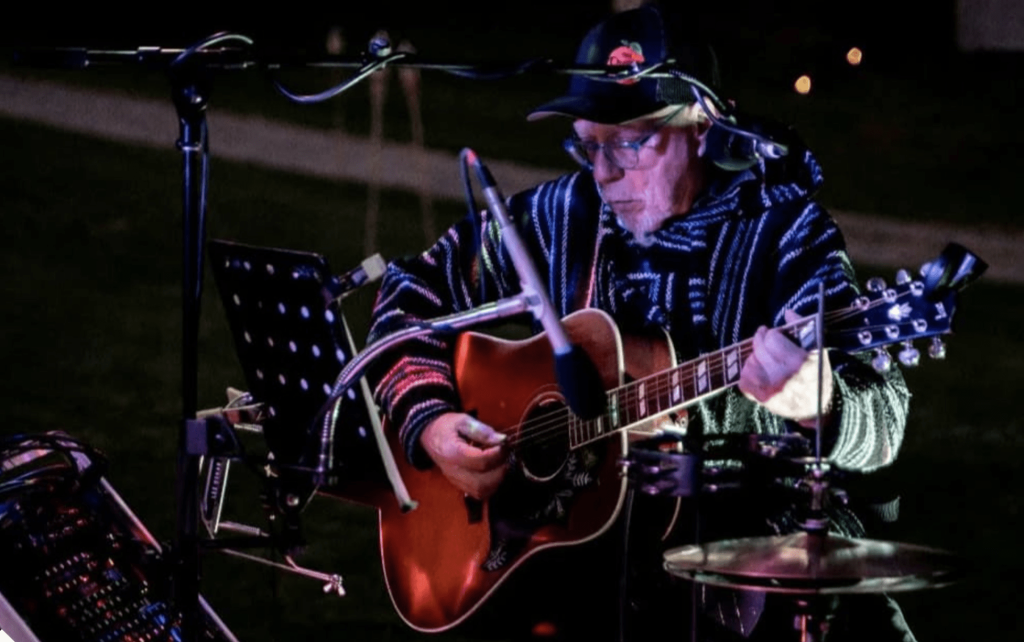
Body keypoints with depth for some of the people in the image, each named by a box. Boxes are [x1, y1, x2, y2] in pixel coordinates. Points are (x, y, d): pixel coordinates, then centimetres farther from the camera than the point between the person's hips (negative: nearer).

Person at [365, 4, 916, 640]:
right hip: (582, 542, 3)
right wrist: (431, 424, -1)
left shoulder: (783, 234, -8)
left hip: (750, 541, -2)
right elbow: (411, 295, 16)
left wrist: (818, 405, -42)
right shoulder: (559, 218, 4)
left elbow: (880, 426, -19)